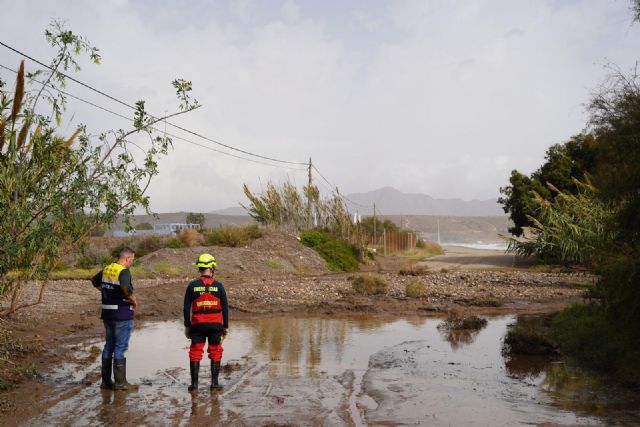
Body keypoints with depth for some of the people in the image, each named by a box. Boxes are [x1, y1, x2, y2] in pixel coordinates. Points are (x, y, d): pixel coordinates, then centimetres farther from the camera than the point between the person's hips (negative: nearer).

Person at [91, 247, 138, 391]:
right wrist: (134, 301, -19)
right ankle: (120, 382, 4)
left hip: (107, 313, 8)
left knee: (108, 346, 15)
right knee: (120, 348, -1)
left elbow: (95, 281, 25)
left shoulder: (107, 269, 8)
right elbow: (126, 288, -35)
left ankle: (106, 380, 20)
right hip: (122, 315, -8)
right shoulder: (124, 272, -17)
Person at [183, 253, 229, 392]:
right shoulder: (218, 286, -3)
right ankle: (214, 383, 12)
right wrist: (225, 327, 8)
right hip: (215, 324, 0)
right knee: (215, 353, 11)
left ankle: (194, 384, 8)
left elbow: (187, 308, 0)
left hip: (197, 325, 0)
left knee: (195, 353, 8)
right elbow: (225, 308, -1)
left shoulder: (192, 286, -2)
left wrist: (187, 326, 10)